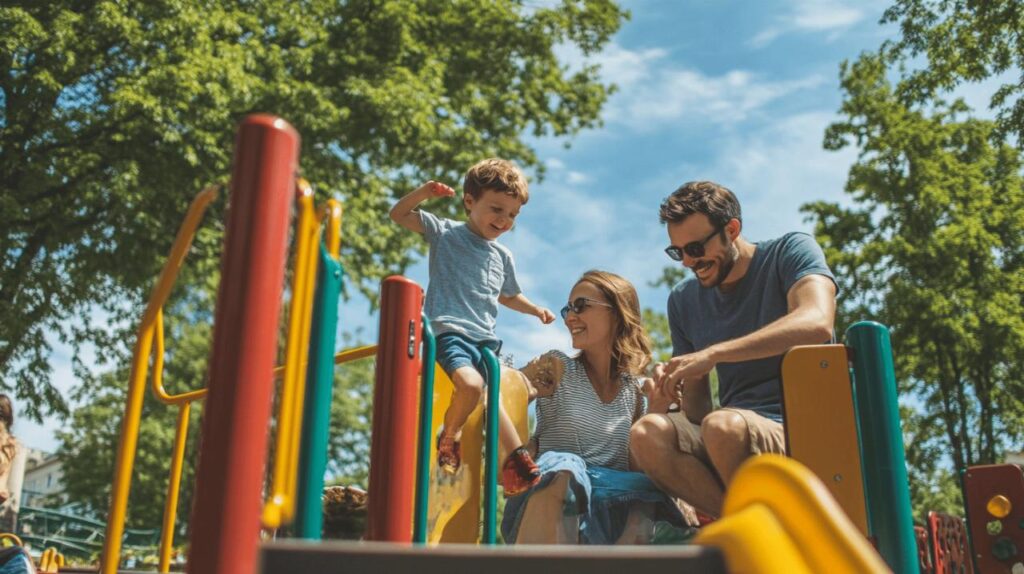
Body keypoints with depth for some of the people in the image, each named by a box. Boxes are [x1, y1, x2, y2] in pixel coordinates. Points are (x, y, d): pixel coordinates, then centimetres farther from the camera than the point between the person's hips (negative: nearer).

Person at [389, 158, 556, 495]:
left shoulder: (502, 256, 18)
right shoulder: (445, 232, 3)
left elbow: (507, 295, 34)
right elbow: (399, 215, -2)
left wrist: (535, 310, 19)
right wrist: (424, 193, -18)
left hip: (485, 339, 6)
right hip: (449, 331, -6)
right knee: (471, 384, -27)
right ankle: (449, 436, -3)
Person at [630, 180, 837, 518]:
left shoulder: (791, 252, 1)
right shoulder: (683, 299, 14)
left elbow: (816, 323, -23)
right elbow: (698, 412, 14)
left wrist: (712, 354, -27)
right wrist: (678, 387, -11)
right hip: (735, 437, 4)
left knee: (723, 426, -35)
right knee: (647, 434, -24)